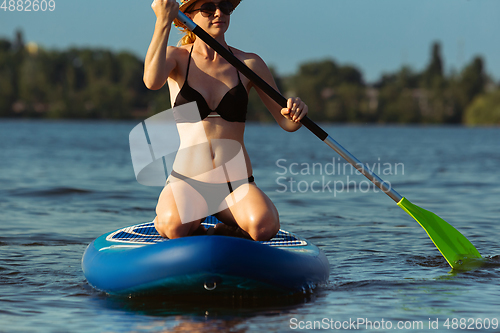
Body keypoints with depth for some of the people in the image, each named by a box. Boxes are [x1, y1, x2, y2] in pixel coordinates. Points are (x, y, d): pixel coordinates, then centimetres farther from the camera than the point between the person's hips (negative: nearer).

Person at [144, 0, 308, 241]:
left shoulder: (249, 63, 7)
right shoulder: (176, 57, 4)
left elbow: (287, 124, 10)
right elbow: (152, 81, -21)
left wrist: (296, 111, -14)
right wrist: (164, 21, -24)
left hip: (237, 184, 1)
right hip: (187, 182, -1)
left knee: (263, 226, -32)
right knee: (174, 226, -34)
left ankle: (223, 230, 3)